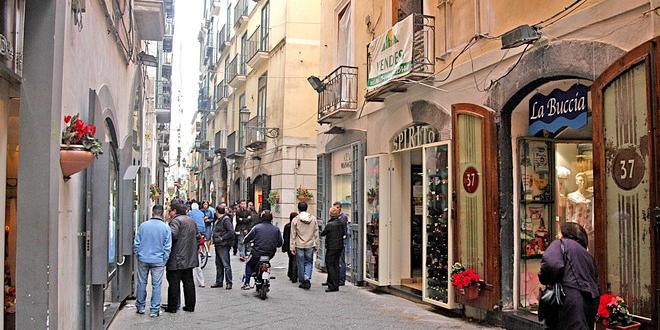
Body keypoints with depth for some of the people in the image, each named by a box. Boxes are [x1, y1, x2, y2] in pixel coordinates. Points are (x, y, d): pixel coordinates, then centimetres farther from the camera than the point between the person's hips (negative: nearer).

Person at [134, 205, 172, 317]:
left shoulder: (143, 225, -1)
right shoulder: (165, 227, -5)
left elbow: (136, 243, 4)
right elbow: (167, 247, -4)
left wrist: (138, 256, 15)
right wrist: (164, 261, 6)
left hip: (143, 259, 2)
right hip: (158, 261, -2)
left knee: (142, 283, 14)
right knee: (156, 285, 4)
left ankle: (140, 306, 24)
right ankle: (154, 310, 7)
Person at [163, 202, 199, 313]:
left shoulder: (176, 221, -13)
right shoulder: (192, 221, 14)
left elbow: (172, 235, -27)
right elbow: (197, 236, 20)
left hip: (177, 258, -8)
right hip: (190, 258, 8)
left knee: (174, 283, 0)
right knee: (189, 282, 12)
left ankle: (172, 307, 4)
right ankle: (190, 305, 16)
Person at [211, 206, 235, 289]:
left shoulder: (226, 220, -15)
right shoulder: (218, 220, 14)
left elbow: (231, 232, -22)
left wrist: (222, 238, -18)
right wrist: (215, 239, 9)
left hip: (223, 245, -10)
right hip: (218, 245, 10)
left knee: (226, 264, -5)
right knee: (218, 264, 15)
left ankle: (229, 282, -1)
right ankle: (219, 282, 23)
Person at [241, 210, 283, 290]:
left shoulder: (257, 227, -8)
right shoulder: (276, 229, -1)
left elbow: (247, 239, -2)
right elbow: (280, 243, 6)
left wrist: (245, 242, 21)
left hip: (257, 254, -3)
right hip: (270, 254, 4)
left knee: (249, 264, 25)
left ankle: (246, 283, 15)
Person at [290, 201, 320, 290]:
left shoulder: (295, 220, -5)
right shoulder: (313, 219, 2)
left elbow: (293, 235, -4)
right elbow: (316, 234, 5)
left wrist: (292, 247, 0)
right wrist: (316, 245, 12)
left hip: (299, 246, -1)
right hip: (310, 245, 1)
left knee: (301, 264, 9)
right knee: (309, 262, 12)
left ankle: (302, 282, 16)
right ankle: (307, 278, -9)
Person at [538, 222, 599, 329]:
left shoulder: (561, 243, 3)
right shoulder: (589, 256, 25)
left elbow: (550, 263, -17)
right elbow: (595, 283, 22)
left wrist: (545, 279, -1)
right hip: (590, 303, 8)